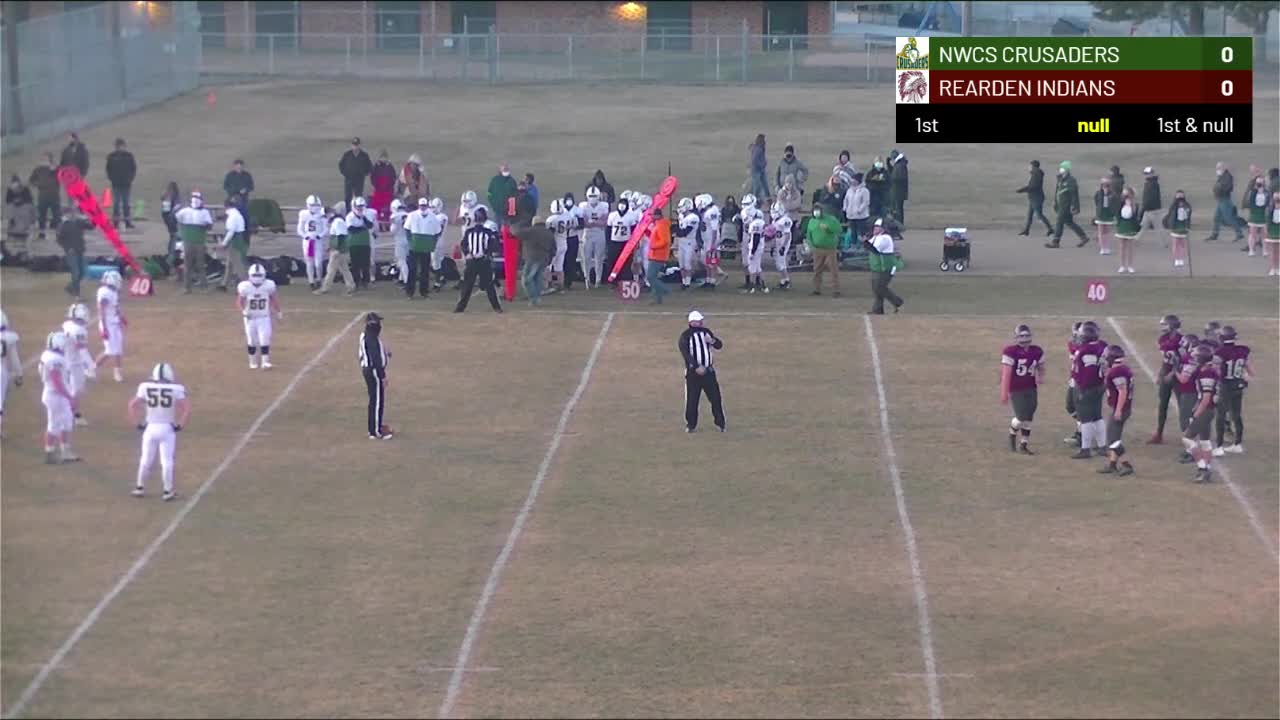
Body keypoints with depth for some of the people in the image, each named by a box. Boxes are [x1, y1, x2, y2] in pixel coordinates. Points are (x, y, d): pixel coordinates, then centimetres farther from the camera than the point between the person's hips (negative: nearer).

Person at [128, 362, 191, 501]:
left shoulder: (145, 387, -2)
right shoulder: (176, 389, -9)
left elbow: (133, 405, 1)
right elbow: (187, 408, -12)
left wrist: (139, 423, 9)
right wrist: (180, 425, -2)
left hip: (150, 428, 2)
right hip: (167, 429, -2)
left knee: (146, 459, 15)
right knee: (167, 460, 3)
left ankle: (140, 488, 24)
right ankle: (168, 491, 8)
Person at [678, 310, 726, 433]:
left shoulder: (706, 332, 8)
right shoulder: (685, 336, -8)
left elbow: (719, 345, 11)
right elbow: (685, 354, -18)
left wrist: (712, 341, -12)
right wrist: (697, 367, -27)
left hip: (708, 371, 4)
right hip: (693, 372, -4)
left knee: (716, 397, 1)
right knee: (691, 399, -1)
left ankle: (720, 423, 12)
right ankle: (691, 425, 13)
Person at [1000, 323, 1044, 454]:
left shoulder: (1037, 352, 3)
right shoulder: (1011, 352, -14)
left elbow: (1041, 367, 20)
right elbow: (1006, 374, -14)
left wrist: (1040, 377, -4)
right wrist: (1004, 393, -15)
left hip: (1031, 389, 5)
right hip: (1016, 390, -5)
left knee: (1028, 418, 4)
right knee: (1022, 417, -11)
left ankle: (1023, 445, 15)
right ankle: (1012, 434, 21)